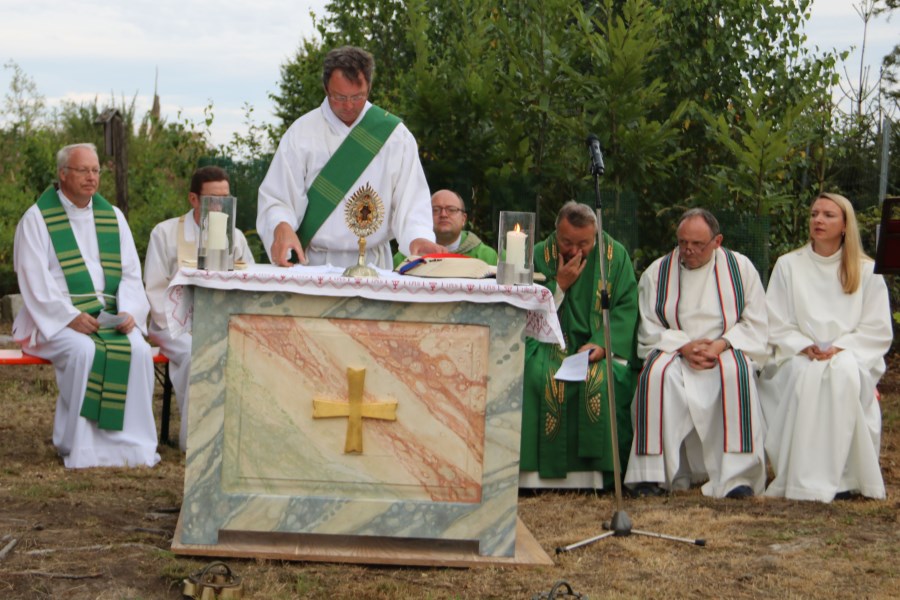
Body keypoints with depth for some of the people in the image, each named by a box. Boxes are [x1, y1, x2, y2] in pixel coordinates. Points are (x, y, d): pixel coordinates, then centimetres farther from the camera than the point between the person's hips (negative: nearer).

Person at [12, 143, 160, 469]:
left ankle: (131, 444, -19)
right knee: (84, 351, -34)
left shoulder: (113, 217, 15)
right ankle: (80, 449, -23)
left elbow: (131, 274, 10)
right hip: (55, 320, -4)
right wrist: (70, 317, -20)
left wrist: (128, 312, -10)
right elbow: (35, 282, -7)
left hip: (110, 318, 4)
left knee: (138, 350, -26)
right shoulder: (37, 219, 2)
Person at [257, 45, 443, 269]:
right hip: (315, 262, 1)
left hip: (374, 265, -1)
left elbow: (410, 198, 4)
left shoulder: (394, 134, 9)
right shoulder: (302, 133, 7)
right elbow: (277, 198, 3)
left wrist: (418, 238, -16)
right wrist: (282, 228, -18)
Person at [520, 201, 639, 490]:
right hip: (550, 344, 0)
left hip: (600, 346, 0)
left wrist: (601, 344, -17)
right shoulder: (539, 256, 3)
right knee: (537, 376, -32)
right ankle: (539, 474, -28)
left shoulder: (615, 255, 3)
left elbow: (627, 307, -2)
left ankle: (599, 474, -26)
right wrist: (560, 285, -11)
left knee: (601, 380, -33)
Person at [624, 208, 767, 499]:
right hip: (674, 353, 1)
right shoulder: (657, 273, 8)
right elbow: (649, 331, 3)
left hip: (727, 353, -1)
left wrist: (722, 344, -15)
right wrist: (684, 346, -15)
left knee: (735, 370, -36)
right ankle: (653, 472, -31)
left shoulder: (740, 268, 6)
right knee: (656, 371, -34)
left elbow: (756, 325, 3)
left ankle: (736, 474, -36)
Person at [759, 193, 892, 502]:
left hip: (850, 358, 0)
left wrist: (839, 348, -14)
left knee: (844, 373, -36)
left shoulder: (866, 271, 9)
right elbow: (776, 326, 5)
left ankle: (841, 475, -31)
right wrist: (805, 348, -14)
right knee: (808, 374, -35)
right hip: (798, 358, 0)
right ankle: (804, 477, -34)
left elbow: (878, 331, 2)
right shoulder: (788, 265, 10)